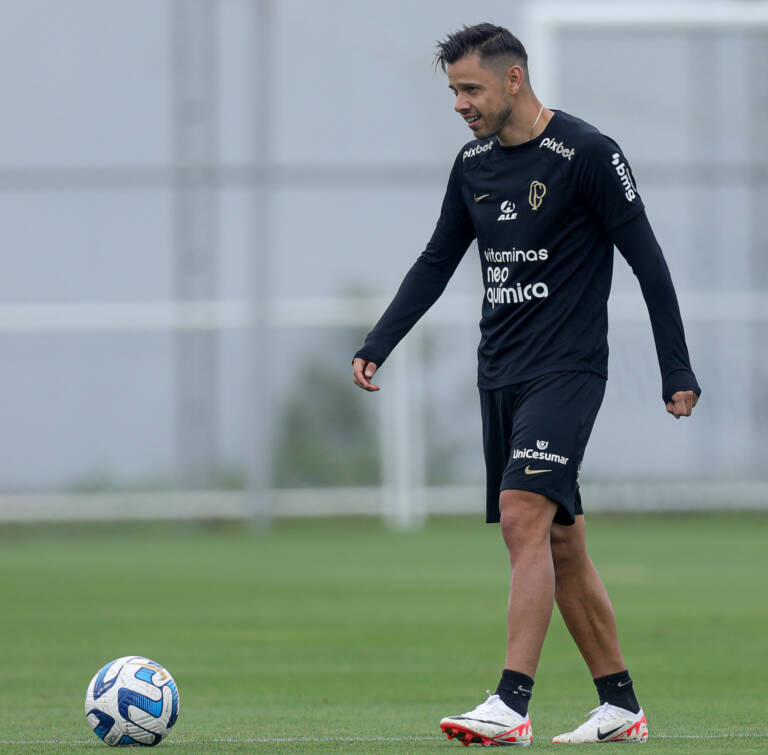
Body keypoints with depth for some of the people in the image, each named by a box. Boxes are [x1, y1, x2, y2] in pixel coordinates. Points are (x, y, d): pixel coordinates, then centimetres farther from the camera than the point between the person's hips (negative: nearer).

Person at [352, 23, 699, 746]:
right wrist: (375, 347, 8)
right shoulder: (473, 164, 10)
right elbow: (436, 263, 18)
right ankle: (621, 707, 17)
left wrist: (677, 373, -8)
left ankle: (511, 706, -25)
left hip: (567, 369, -7)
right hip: (500, 374, 7)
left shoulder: (588, 154, -10)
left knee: (523, 515, -21)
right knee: (560, 544, 9)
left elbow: (647, 260, -7)